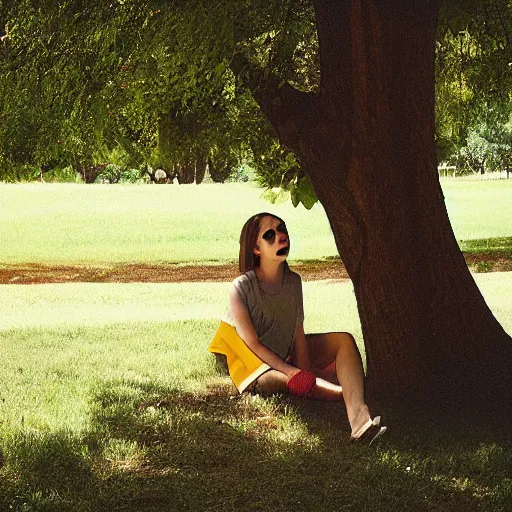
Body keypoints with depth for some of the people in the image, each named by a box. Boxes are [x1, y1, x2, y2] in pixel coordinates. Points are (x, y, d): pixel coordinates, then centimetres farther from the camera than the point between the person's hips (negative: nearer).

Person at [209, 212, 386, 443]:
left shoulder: (293, 281, -2)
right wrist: (297, 374, -22)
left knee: (344, 341, -17)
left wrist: (306, 373, -16)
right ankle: (351, 394, -28)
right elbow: (253, 344, -18)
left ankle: (358, 419, -38)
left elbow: (298, 334, -2)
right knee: (276, 381, -41)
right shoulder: (241, 288, -19)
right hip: (255, 364, -6)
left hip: (288, 355, 6)